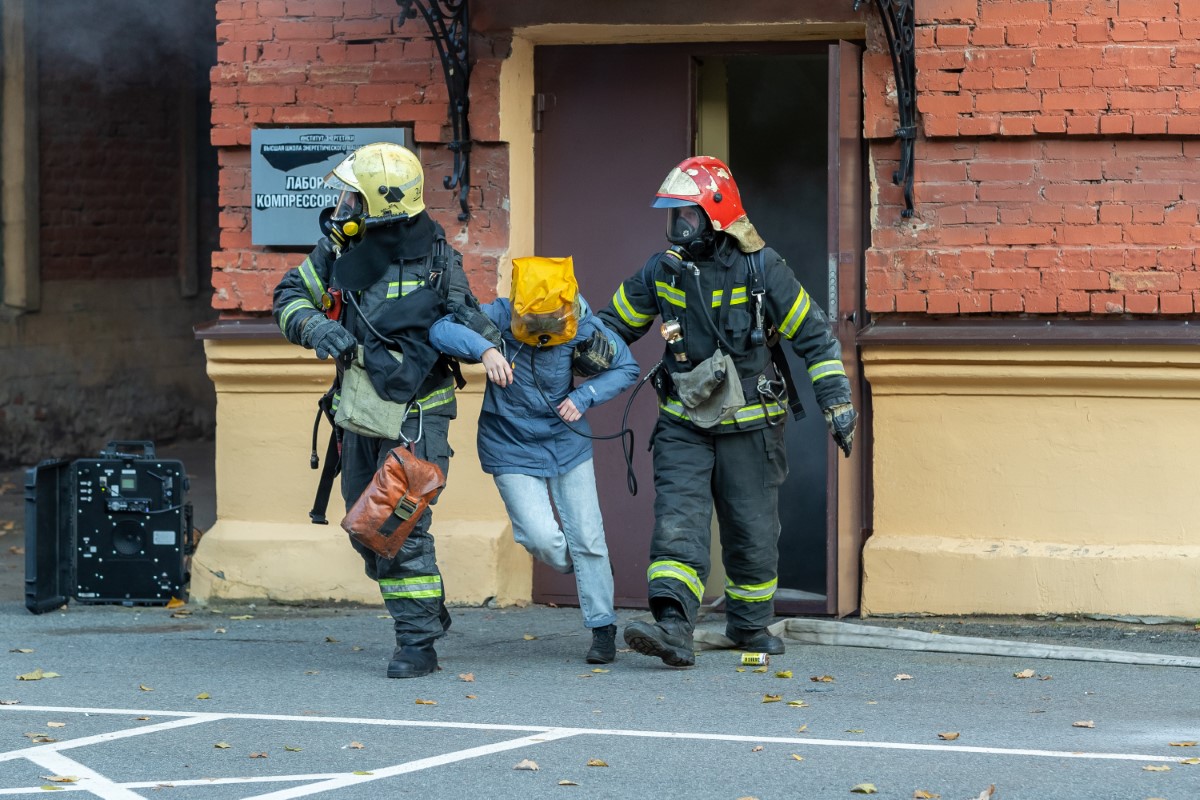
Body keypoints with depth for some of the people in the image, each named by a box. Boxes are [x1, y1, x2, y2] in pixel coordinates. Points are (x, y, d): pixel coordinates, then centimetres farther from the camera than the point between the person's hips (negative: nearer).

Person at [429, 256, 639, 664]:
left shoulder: (583, 328, -17)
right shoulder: (499, 319, -23)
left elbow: (626, 368, -3)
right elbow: (441, 330, -36)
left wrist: (584, 397, -19)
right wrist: (484, 349, -53)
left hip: (567, 442, 2)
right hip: (513, 451, -2)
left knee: (587, 539, 4)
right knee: (544, 538, -12)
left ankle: (602, 627, 20)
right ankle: (570, 567, 24)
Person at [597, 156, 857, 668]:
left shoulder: (761, 270, -10)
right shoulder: (661, 273, -1)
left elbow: (814, 336, -5)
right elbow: (611, 327, 12)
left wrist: (838, 403, -8)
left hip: (749, 427, -2)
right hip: (684, 426, 2)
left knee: (753, 534, 8)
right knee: (677, 524, -16)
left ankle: (749, 625, 29)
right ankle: (672, 629, -27)